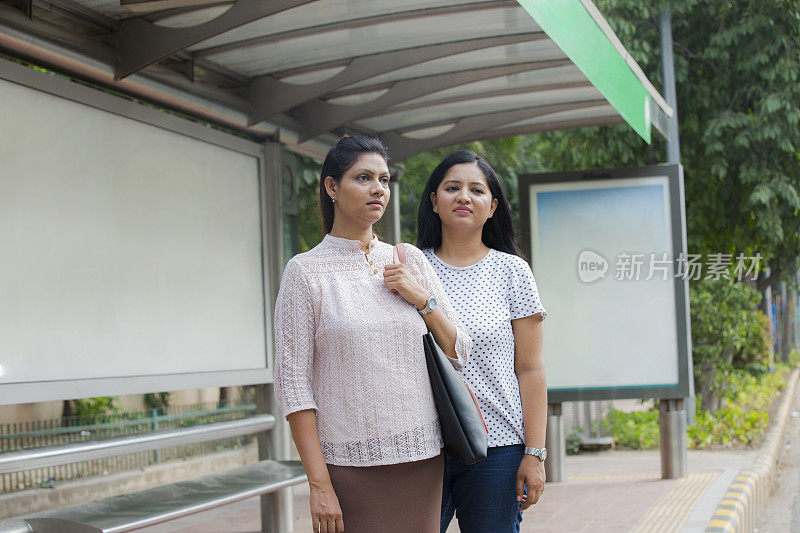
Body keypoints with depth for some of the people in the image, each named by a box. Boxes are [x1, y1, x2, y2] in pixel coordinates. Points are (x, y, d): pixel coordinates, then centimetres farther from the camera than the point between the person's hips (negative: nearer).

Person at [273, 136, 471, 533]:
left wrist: (423, 300, -5)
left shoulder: (410, 260, 10)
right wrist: (319, 484, -12)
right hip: (350, 467, -4)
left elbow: (458, 354, 12)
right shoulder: (306, 272, -3)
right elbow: (293, 384, -7)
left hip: (422, 459, 4)